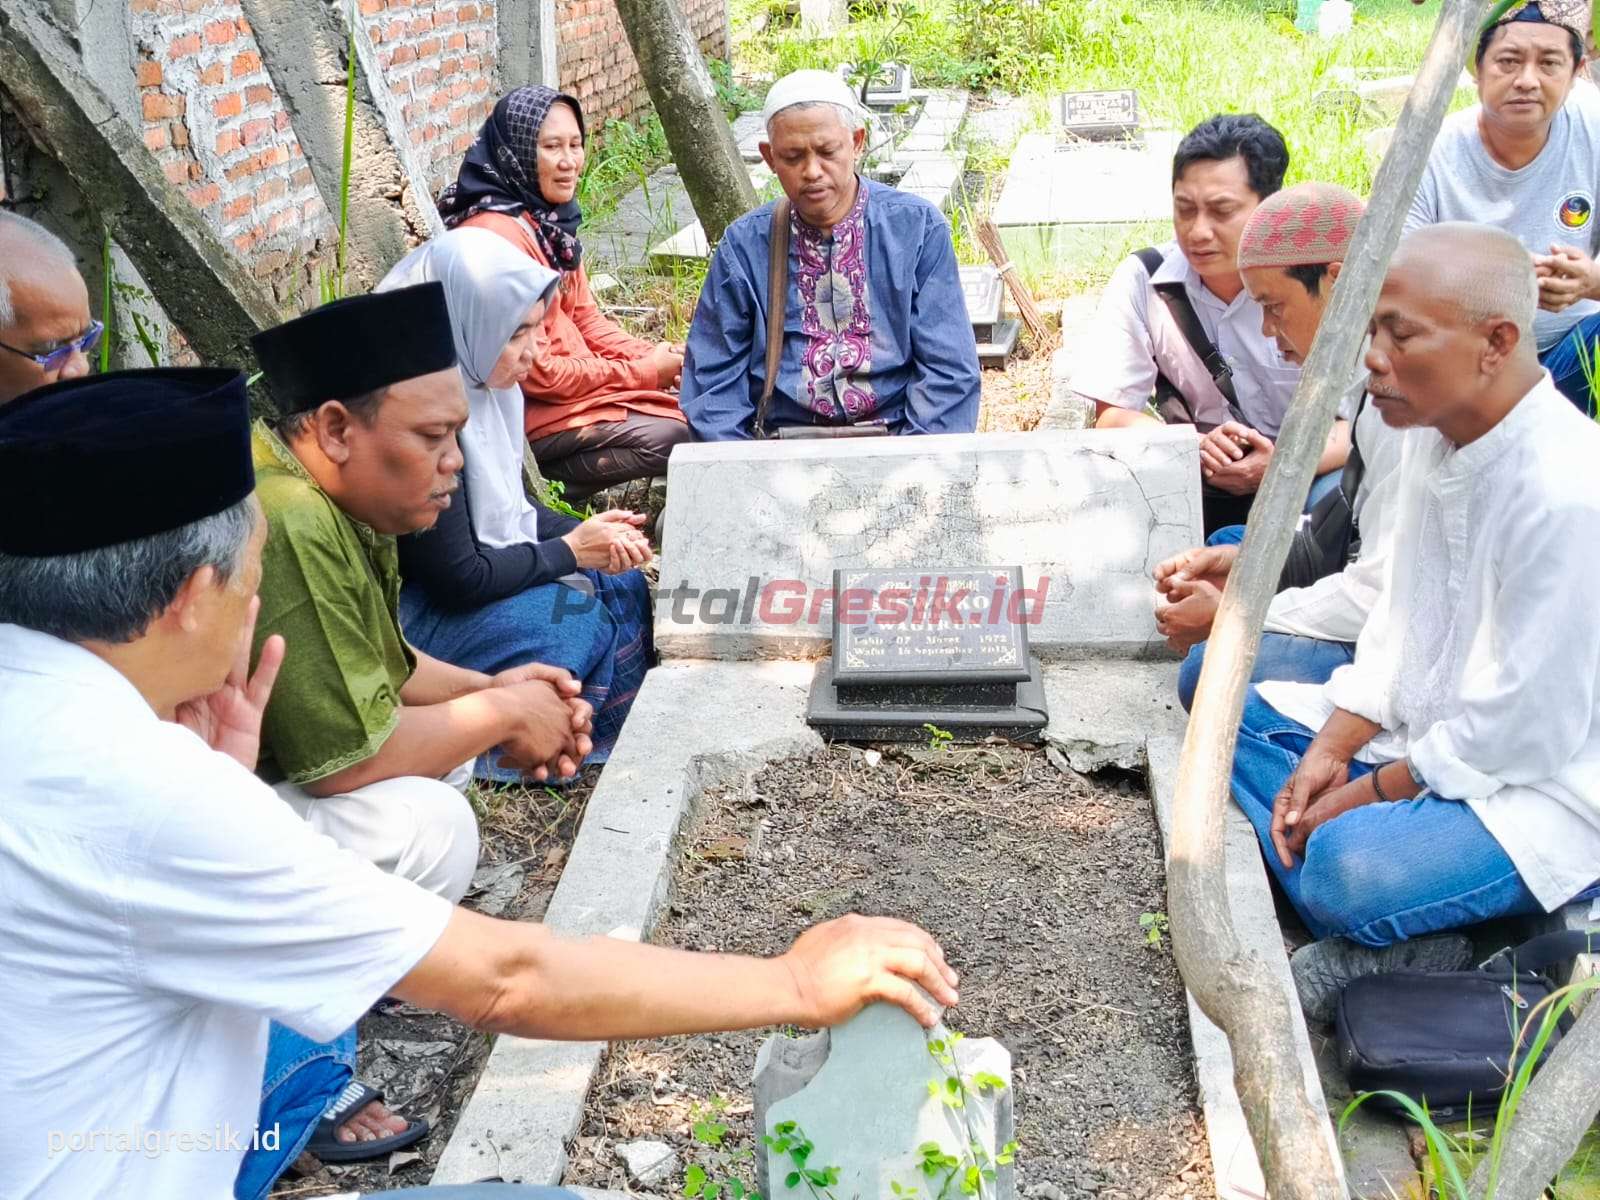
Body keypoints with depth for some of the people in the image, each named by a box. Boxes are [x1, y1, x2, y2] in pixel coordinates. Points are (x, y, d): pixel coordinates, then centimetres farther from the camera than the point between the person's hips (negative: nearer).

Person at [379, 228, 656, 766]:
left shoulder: (481, 387, -1)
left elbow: (511, 503, 13)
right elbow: (459, 580, -27)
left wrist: (585, 533, -6)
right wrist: (571, 549, -16)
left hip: (476, 566, 10)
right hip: (409, 613, -10)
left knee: (620, 583, 5)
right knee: (577, 618, -20)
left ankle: (619, 747, 16)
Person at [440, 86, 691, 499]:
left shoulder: (550, 218, 7)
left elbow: (585, 317, 13)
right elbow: (533, 373, -22)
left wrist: (652, 355, -5)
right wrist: (643, 372, -14)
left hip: (572, 377, 9)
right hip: (529, 415, -9)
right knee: (677, 437, -16)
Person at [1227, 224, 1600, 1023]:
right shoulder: (1435, 433, -1)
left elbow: (1523, 730, -24)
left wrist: (1365, 794, -14)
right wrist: (1330, 751, -1)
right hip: (1429, 731, 10)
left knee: (1349, 868, -35)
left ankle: (1398, 947, -1)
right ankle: (1388, 937, -8)